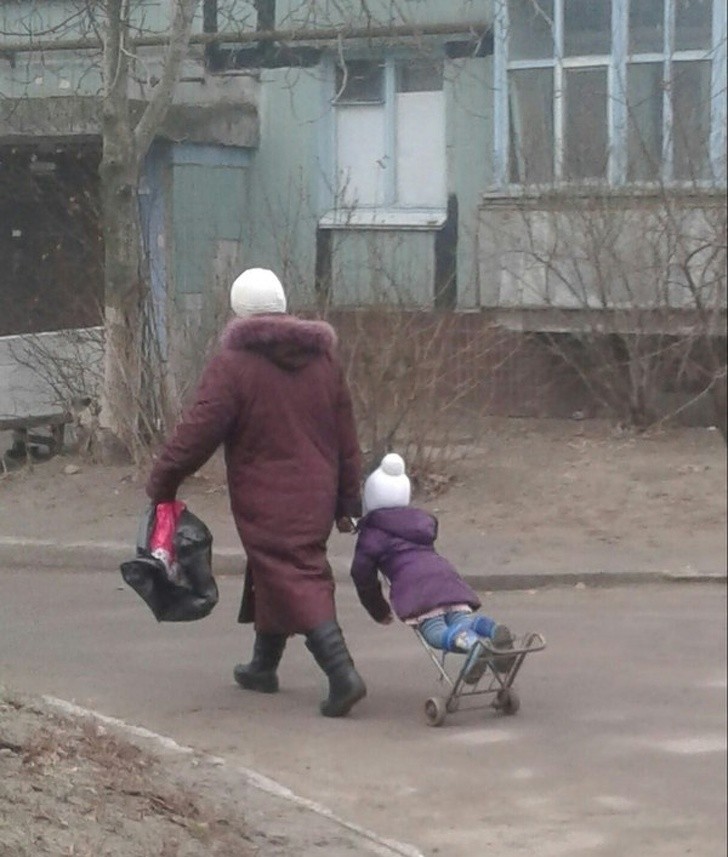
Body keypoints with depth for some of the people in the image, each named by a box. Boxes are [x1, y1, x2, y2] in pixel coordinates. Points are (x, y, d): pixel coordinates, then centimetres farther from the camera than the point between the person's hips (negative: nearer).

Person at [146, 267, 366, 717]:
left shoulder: (233, 363, -12)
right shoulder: (323, 357, 9)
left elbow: (199, 431, -13)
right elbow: (346, 435, 13)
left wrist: (162, 481, -1)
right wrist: (348, 500, 20)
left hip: (265, 499, -7)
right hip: (314, 496, 7)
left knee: (292, 580, -7)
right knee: (274, 576, 22)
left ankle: (342, 673, -21)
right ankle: (264, 666, 35)